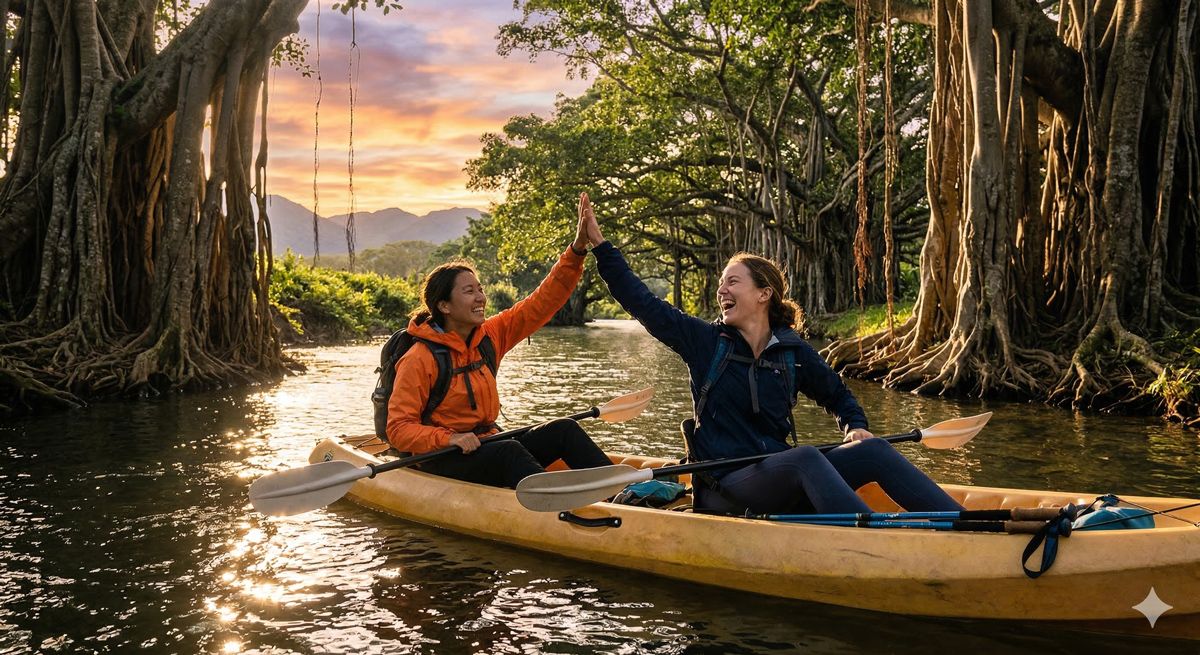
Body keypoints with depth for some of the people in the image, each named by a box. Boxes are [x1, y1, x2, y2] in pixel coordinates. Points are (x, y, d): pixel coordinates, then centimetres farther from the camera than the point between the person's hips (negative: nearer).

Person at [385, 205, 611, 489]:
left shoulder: (489, 335, 5)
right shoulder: (420, 359, -14)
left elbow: (542, 302, 2)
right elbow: (399, 429, -15)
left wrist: (577, 249, -8)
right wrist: (449, 438, -30)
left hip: (487, 448, 7)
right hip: (443, 460, -7)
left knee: (563, 429, -11)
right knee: (509, 450, -34)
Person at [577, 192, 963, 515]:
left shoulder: (793, 350, 9)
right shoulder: (705, 341, 3)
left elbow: (837, 396, 24)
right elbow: (639, 301, 1)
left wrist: (855, 426, 4)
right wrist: (599, 245, -1)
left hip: (781, 485, 4)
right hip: (725, 492, -4)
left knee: (872, 451, -18)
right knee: (805, 457, -34)